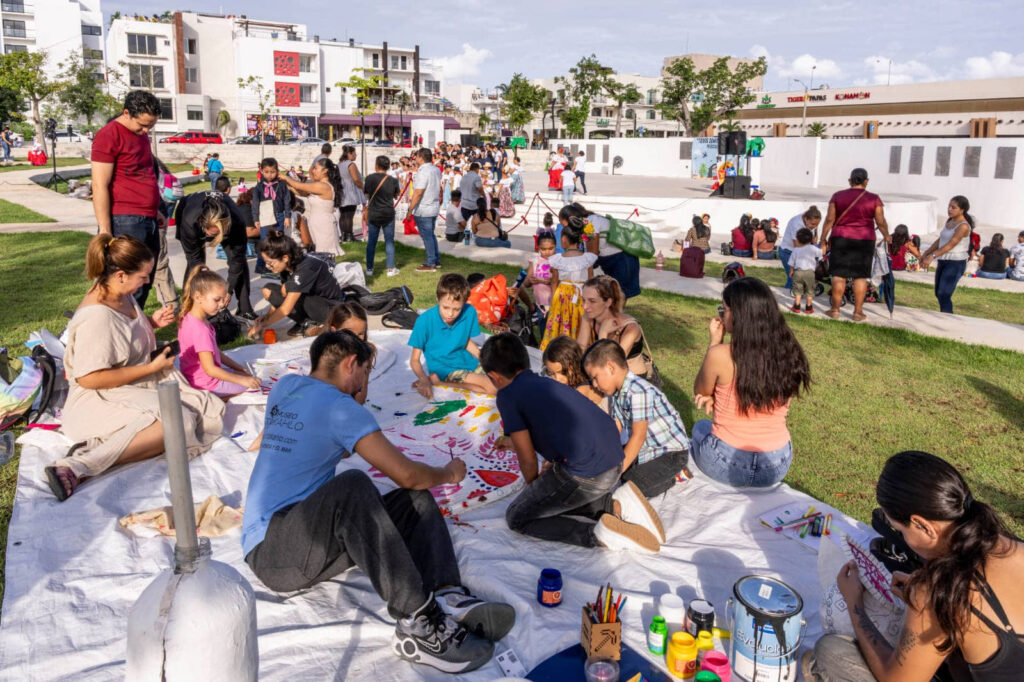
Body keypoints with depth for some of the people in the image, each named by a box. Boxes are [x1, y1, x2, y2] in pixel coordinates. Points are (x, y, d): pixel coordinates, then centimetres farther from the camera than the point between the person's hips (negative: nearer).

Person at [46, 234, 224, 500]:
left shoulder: (124, 296, 4)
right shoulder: (97, 316, -23)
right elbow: (88, 379, -24)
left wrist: (153, 322, 4)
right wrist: (152, 367, -19)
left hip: (140, 388, 10)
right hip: (103, 399, -10)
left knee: (210, 410, -7)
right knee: (177, 422, -32)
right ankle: (79, 466, -32)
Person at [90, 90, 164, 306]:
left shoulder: (142, 134, 17)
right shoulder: (108, 136, -8)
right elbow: (100, 187, -12)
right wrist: (105, 231, -15)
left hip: (148, 221, 9)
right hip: (125, 222, -8)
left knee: (144, 286, 12)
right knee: (132, 288, -10)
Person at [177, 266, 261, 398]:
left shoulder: (189, 318, 3)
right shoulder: (200, 330, -29)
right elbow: (210, 369, -29)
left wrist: (236, 366, 7)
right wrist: (241, 380, -27)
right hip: (207, 385, -10)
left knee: (247, 374, 21)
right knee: (253, 383, 0)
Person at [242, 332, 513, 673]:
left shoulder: (283, 386, 12)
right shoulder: (337, 405, -13)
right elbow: (405, 474, -16)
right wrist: (449, 472, 4)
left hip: (313, 542, 9)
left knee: (416, 501, -2)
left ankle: (448, 595, -28)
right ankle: (420, 622, -40)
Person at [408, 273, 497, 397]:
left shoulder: (469, 312, -10)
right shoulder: (424, 321, -20)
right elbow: (414, 360, -13)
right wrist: (424, 380, -30)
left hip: (467, 361, 6)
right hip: (444, 369, -6)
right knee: (494, 387, -20)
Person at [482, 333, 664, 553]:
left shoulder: (508, 396, 0)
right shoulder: (546, 383, 22)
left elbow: (528, 461, 1)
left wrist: (533, 489, 21)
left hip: (585, 474, -8)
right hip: (615, 464, 8)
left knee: (517, 517, 10)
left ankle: (600, 535, -6)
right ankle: (617, 504, 9)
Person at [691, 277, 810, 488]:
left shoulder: (720, 355, -20)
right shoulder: (788, 352, -7)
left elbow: (700, 392, 1)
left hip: (727, 465, -4)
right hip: (777, 466, 4)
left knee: (701, 428, 32)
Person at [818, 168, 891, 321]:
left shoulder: (837, 196, 0)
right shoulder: (874, 199, -2)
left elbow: (829, 219, -3)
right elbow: (881, 222, -2)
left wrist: (823, 240, 3)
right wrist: (886, 236, 16)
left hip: (840, 239, 0)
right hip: (864, 241, 0)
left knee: (838, 275, 4)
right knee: (861, 276, 5)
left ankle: (835, 310, 7)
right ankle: (858, 312, 8)